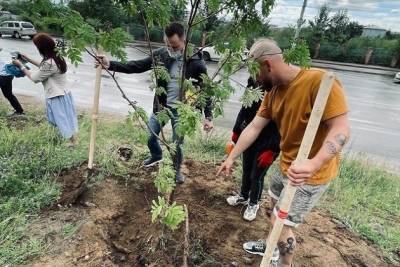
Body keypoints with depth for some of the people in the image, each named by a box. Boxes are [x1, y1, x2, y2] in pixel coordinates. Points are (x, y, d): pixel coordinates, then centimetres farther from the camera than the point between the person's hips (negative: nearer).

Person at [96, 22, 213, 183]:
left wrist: (208, 116, -13)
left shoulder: (196, 62, -16)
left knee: (177, 144, 8)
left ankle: (176, 170, 38)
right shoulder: (160, 55, -8)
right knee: (149, 137, 16)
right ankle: (156, 156, 50)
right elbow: (136, 66, -4)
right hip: (161, 106, 4)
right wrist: (110, 64, -16)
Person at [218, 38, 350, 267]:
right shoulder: (273, 93, 0)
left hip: (310, 174, -8)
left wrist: (313, 164, -44)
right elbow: (253, 128, 2)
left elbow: (341, 129, -29)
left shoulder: (320, 81, -26)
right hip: (287, 167, 8)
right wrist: (231, 158, 5)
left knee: (281, 223, 2)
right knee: (275, 207, 25)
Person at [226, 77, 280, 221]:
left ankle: (253, 204, 36)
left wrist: (272, 150, -19)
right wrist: (236, 132, 10)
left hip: (267, 143, -5)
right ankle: (243, 196, 46)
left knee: (256, 175, 9)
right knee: (246, 171, 21)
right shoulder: (254, 82, -1)